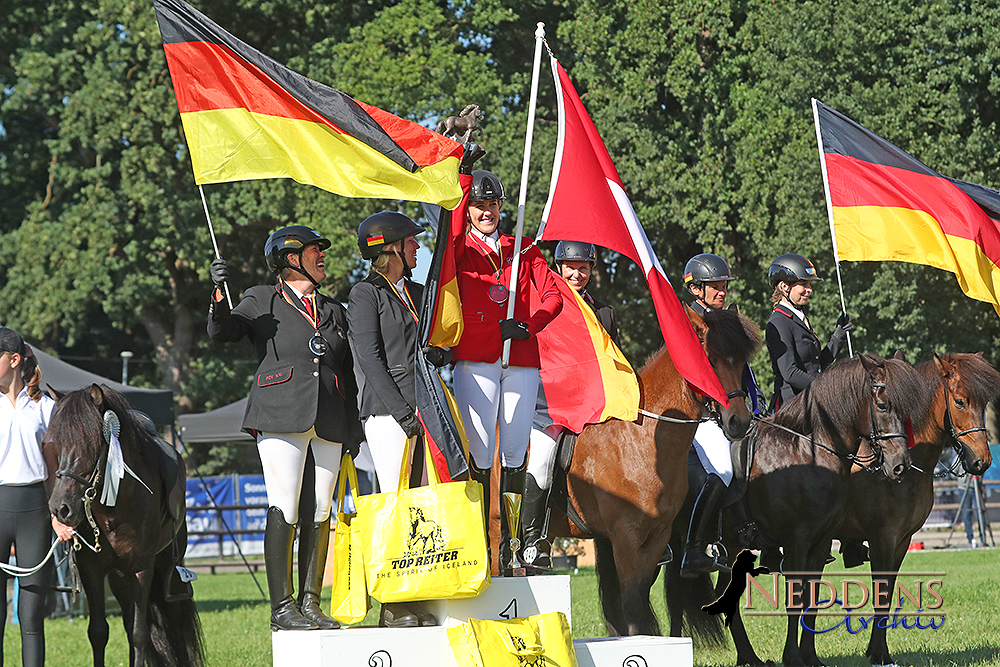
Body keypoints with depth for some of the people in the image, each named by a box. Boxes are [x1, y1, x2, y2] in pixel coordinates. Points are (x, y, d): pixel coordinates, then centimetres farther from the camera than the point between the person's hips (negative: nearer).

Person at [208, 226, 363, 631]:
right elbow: (222, 333, -5)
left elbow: (348, 376, 24)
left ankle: (310, 602, 5)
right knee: (285, 510, -10)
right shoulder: (262, 301, 10)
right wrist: (219, 295, -22)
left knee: (319, 511, 1)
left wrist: (353, 430, 19)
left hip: (329, 423, 5)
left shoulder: (334, 312, 24)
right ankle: (282, 608, -10)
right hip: (282, 415, -5)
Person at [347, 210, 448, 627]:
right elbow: (370, 357, -9)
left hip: (422, 408, 7)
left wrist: (441, 353, 0)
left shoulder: (418, 293, 20)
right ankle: (393, 606, -5)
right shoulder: (366, 294, -2)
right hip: (387, 410, -7)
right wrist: (401, 409, -15)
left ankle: (417, 602, 6)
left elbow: (441, 344, 25)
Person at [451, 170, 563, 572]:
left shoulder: (524, 250, 17)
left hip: (522, 361, 3)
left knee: (515, 453, 4)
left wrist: (526, 325, -8)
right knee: (479, 453, -7)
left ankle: (510, 539, 11)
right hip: (475, 360, -3)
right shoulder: (458, 250, 9)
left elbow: (552, 297, 9)